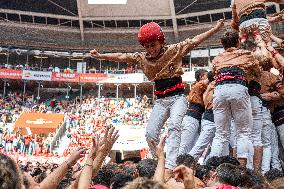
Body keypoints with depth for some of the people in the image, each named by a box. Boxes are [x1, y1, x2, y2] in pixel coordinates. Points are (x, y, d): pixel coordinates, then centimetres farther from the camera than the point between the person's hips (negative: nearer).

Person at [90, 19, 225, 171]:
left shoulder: (174, 50, -5)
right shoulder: (142, 58, 5)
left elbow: (195, 41, -6)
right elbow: (121, 57, 9)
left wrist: (215, 28, -11)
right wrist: (100, 56, 6)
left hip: (177, 97, -4)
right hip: (161, 100, 5)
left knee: (174, 126, -27)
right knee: (150, 133, -5)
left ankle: (170, 165, -35)